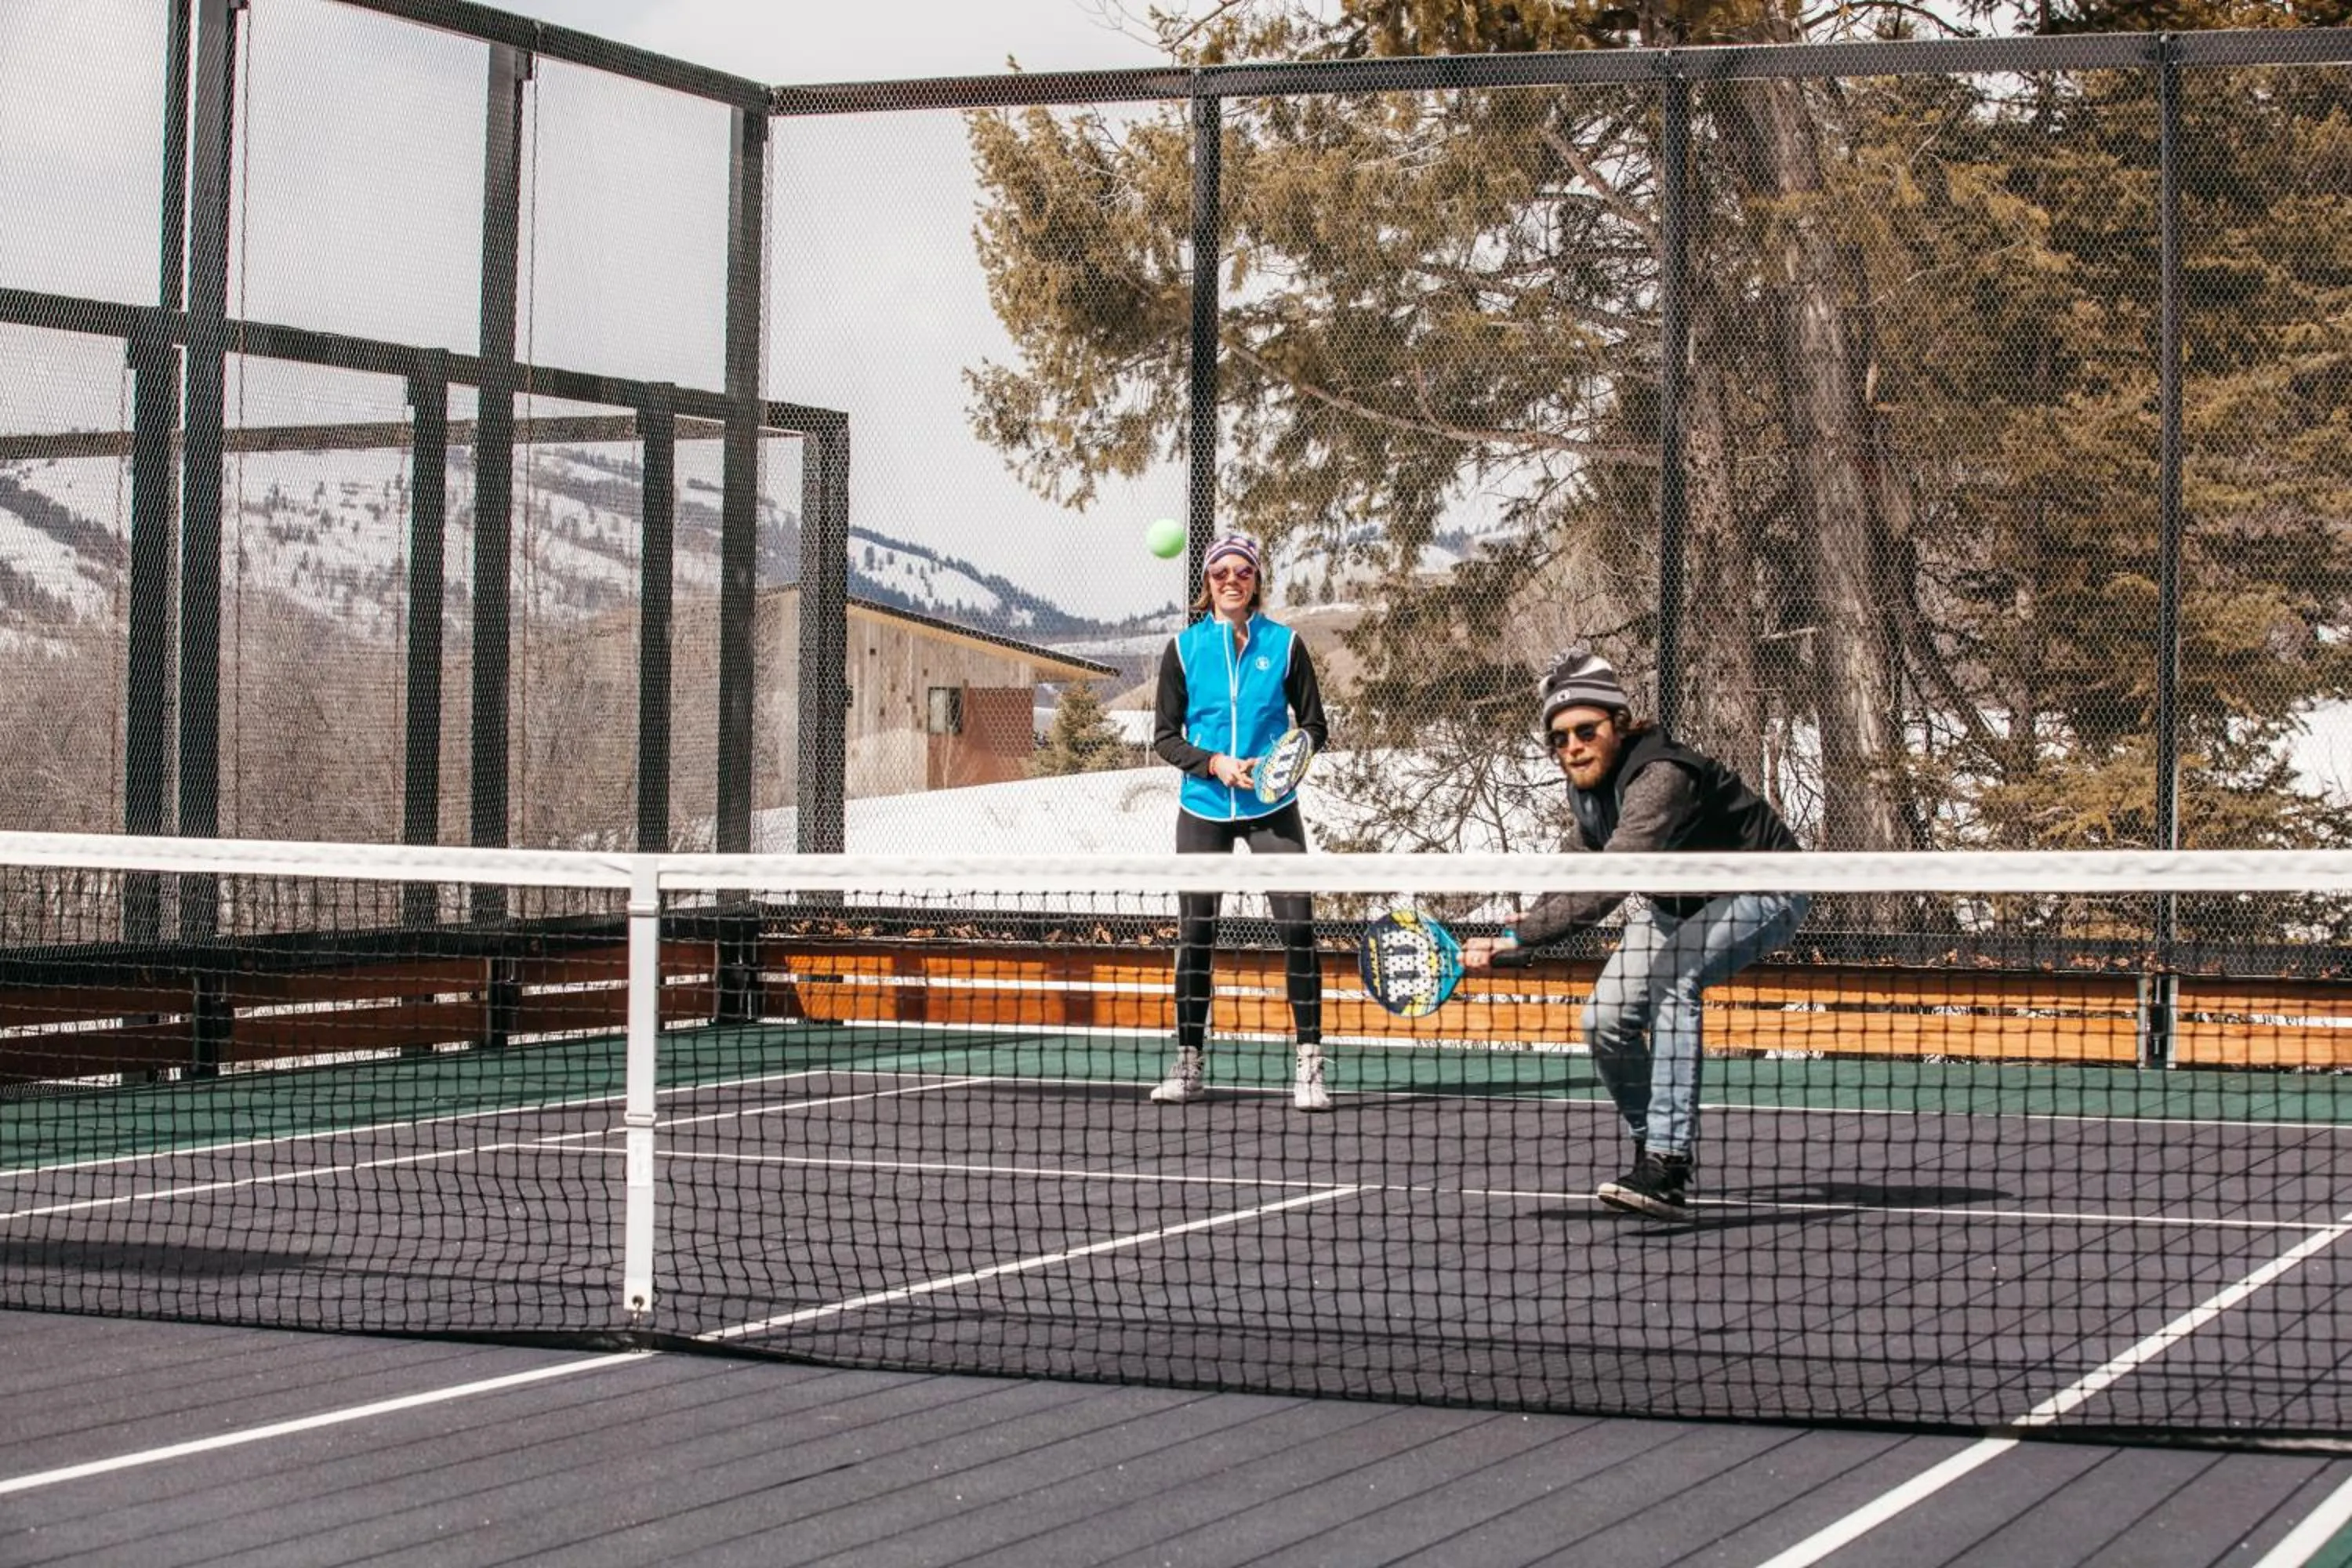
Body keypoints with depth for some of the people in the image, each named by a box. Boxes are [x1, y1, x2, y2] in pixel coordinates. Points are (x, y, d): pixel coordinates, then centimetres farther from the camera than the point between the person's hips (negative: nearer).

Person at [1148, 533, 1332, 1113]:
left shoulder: (1284, 645, 2)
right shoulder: (1185, 647, 3)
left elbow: (1314, 725, 6)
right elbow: (1165, 736, 3)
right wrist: (1214, 763, -13)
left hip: (1271, 807, -1)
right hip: (1204, 808, 1)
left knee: (1297, 925, -11)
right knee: (1194, 932, 4)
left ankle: (1309, 1064, -8)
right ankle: (1189, 1061, 15)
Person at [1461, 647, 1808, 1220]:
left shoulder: (1661, 778, -36)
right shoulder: (1585, 787, -8)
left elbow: (1608, 885, -47)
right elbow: (1576, 879, 4)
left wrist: (1515, 938, -51)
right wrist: (1509, 940, -13)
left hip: (1763, 892, -9)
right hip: (1677, 902, 9)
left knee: (1672, 980, -33)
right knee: (1606, 1019, -5)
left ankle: (1669, 1166, -34)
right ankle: (1656, 1147, 19)